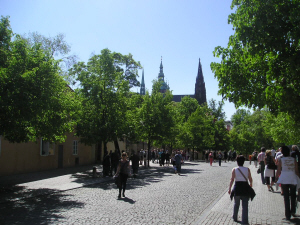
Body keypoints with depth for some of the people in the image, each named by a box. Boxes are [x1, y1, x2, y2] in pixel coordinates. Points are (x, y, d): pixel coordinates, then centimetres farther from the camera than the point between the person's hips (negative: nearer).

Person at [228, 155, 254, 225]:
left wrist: (229, 189, -4)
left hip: (237, 188, 0)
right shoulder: (247, 169, -3)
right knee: (245, 205, 4)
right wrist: (251, 184, 24)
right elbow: (250, 179, 3)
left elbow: (232, 180, -9)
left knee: (236, 204, 19)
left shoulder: (234, 169, -6)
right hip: (245, 188, 0)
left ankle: (235, 218, 33)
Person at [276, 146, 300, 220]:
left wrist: (276, 178, 9)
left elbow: (278, 171, -5)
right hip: (293, 180, 1)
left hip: (284, 180, -1)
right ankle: (293, 211, 11)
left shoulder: (281, 160, -5)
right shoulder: (293, 160, 0)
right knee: (293, 196, 21)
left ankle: (288, 215, 6)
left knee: (286, 197, 5)